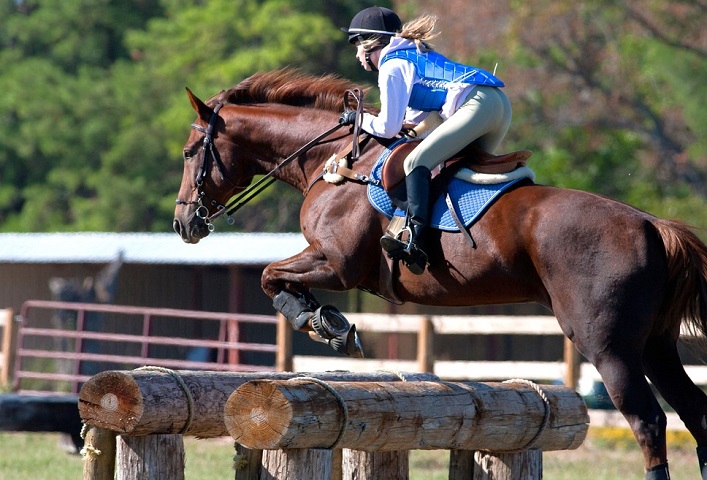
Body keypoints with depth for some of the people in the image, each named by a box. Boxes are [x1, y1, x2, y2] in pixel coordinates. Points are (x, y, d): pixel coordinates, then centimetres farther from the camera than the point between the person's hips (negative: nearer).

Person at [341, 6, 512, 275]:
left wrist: (359, 119, 18)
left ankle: (415, 245, -29)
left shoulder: (391, 66, 1)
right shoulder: (412, 55, 29)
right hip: (501, 104, 10)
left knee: (416, 162, -16)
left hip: (477, 106, -10)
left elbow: (388, 128, 0)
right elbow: (415, 116, 35)